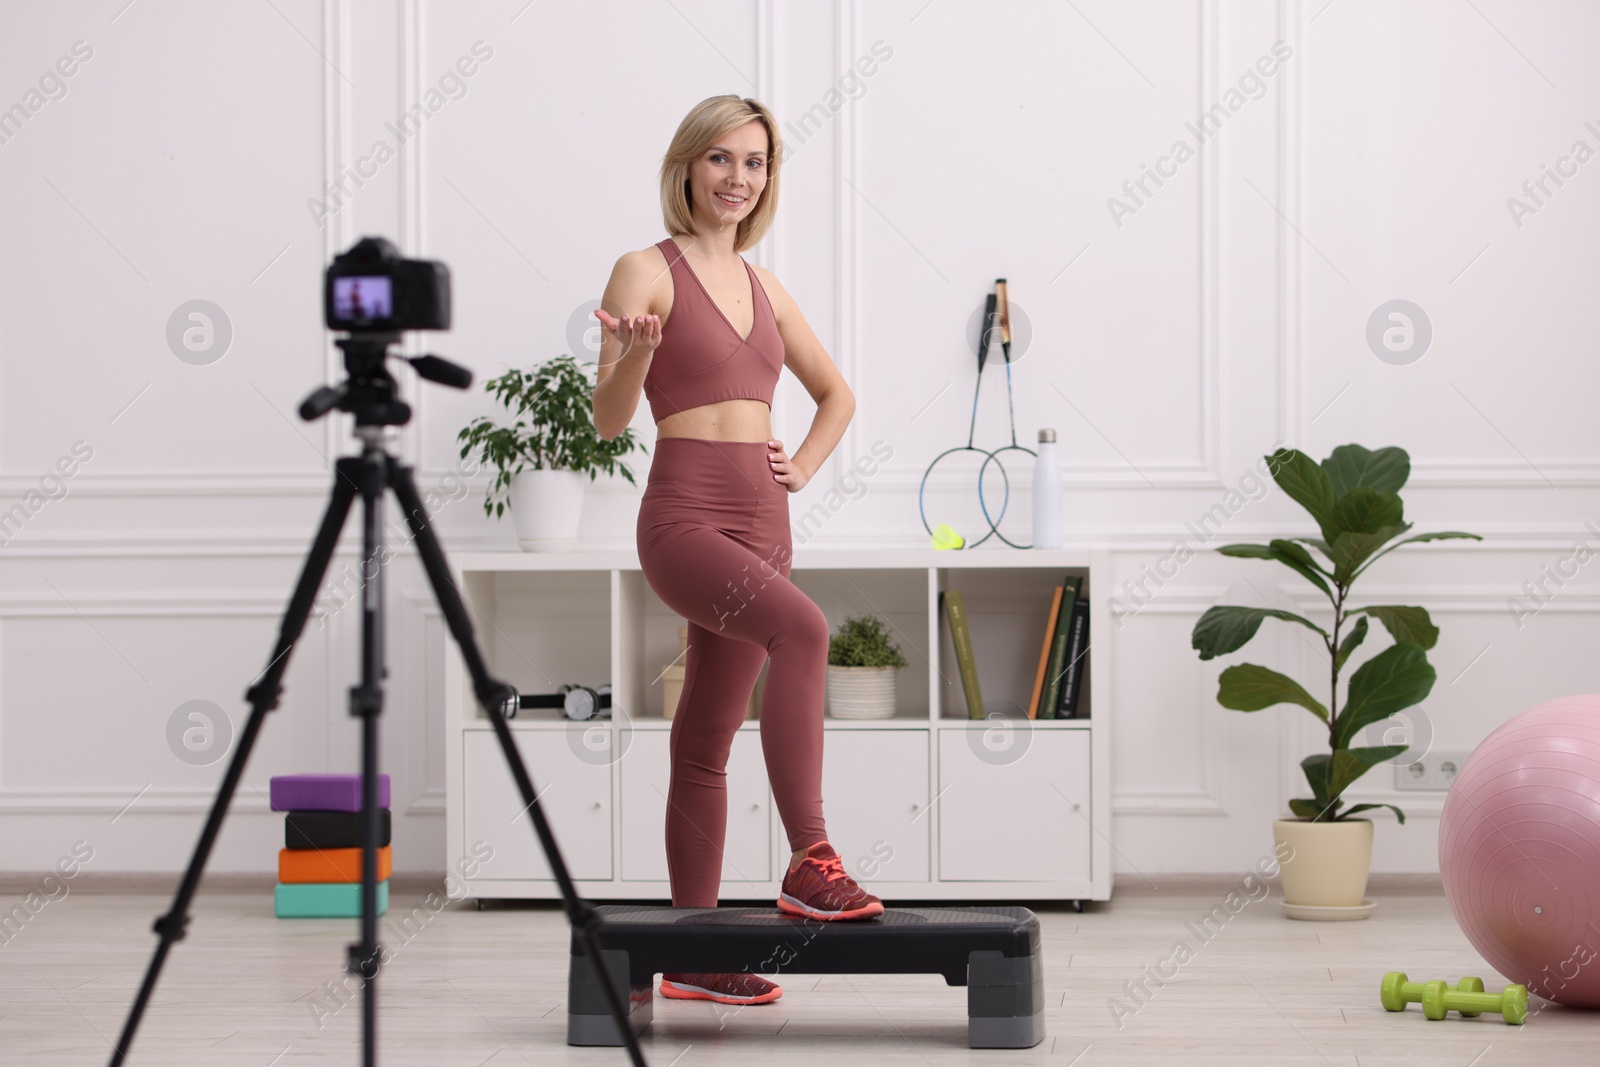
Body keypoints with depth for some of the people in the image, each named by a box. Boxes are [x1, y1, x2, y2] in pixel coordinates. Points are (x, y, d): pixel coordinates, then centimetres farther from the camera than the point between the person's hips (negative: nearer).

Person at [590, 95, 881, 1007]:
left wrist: (805, 468, 13)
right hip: (684, 516, -6)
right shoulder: (647, 272, -2)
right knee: (802, 627, -32)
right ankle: (811, 862, -33)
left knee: (707, 741, 10)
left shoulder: (764, 289, 16)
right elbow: (610, 419, -8)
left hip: (760, 524, 6)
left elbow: (838, 394, 29)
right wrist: (636, 353, -27)